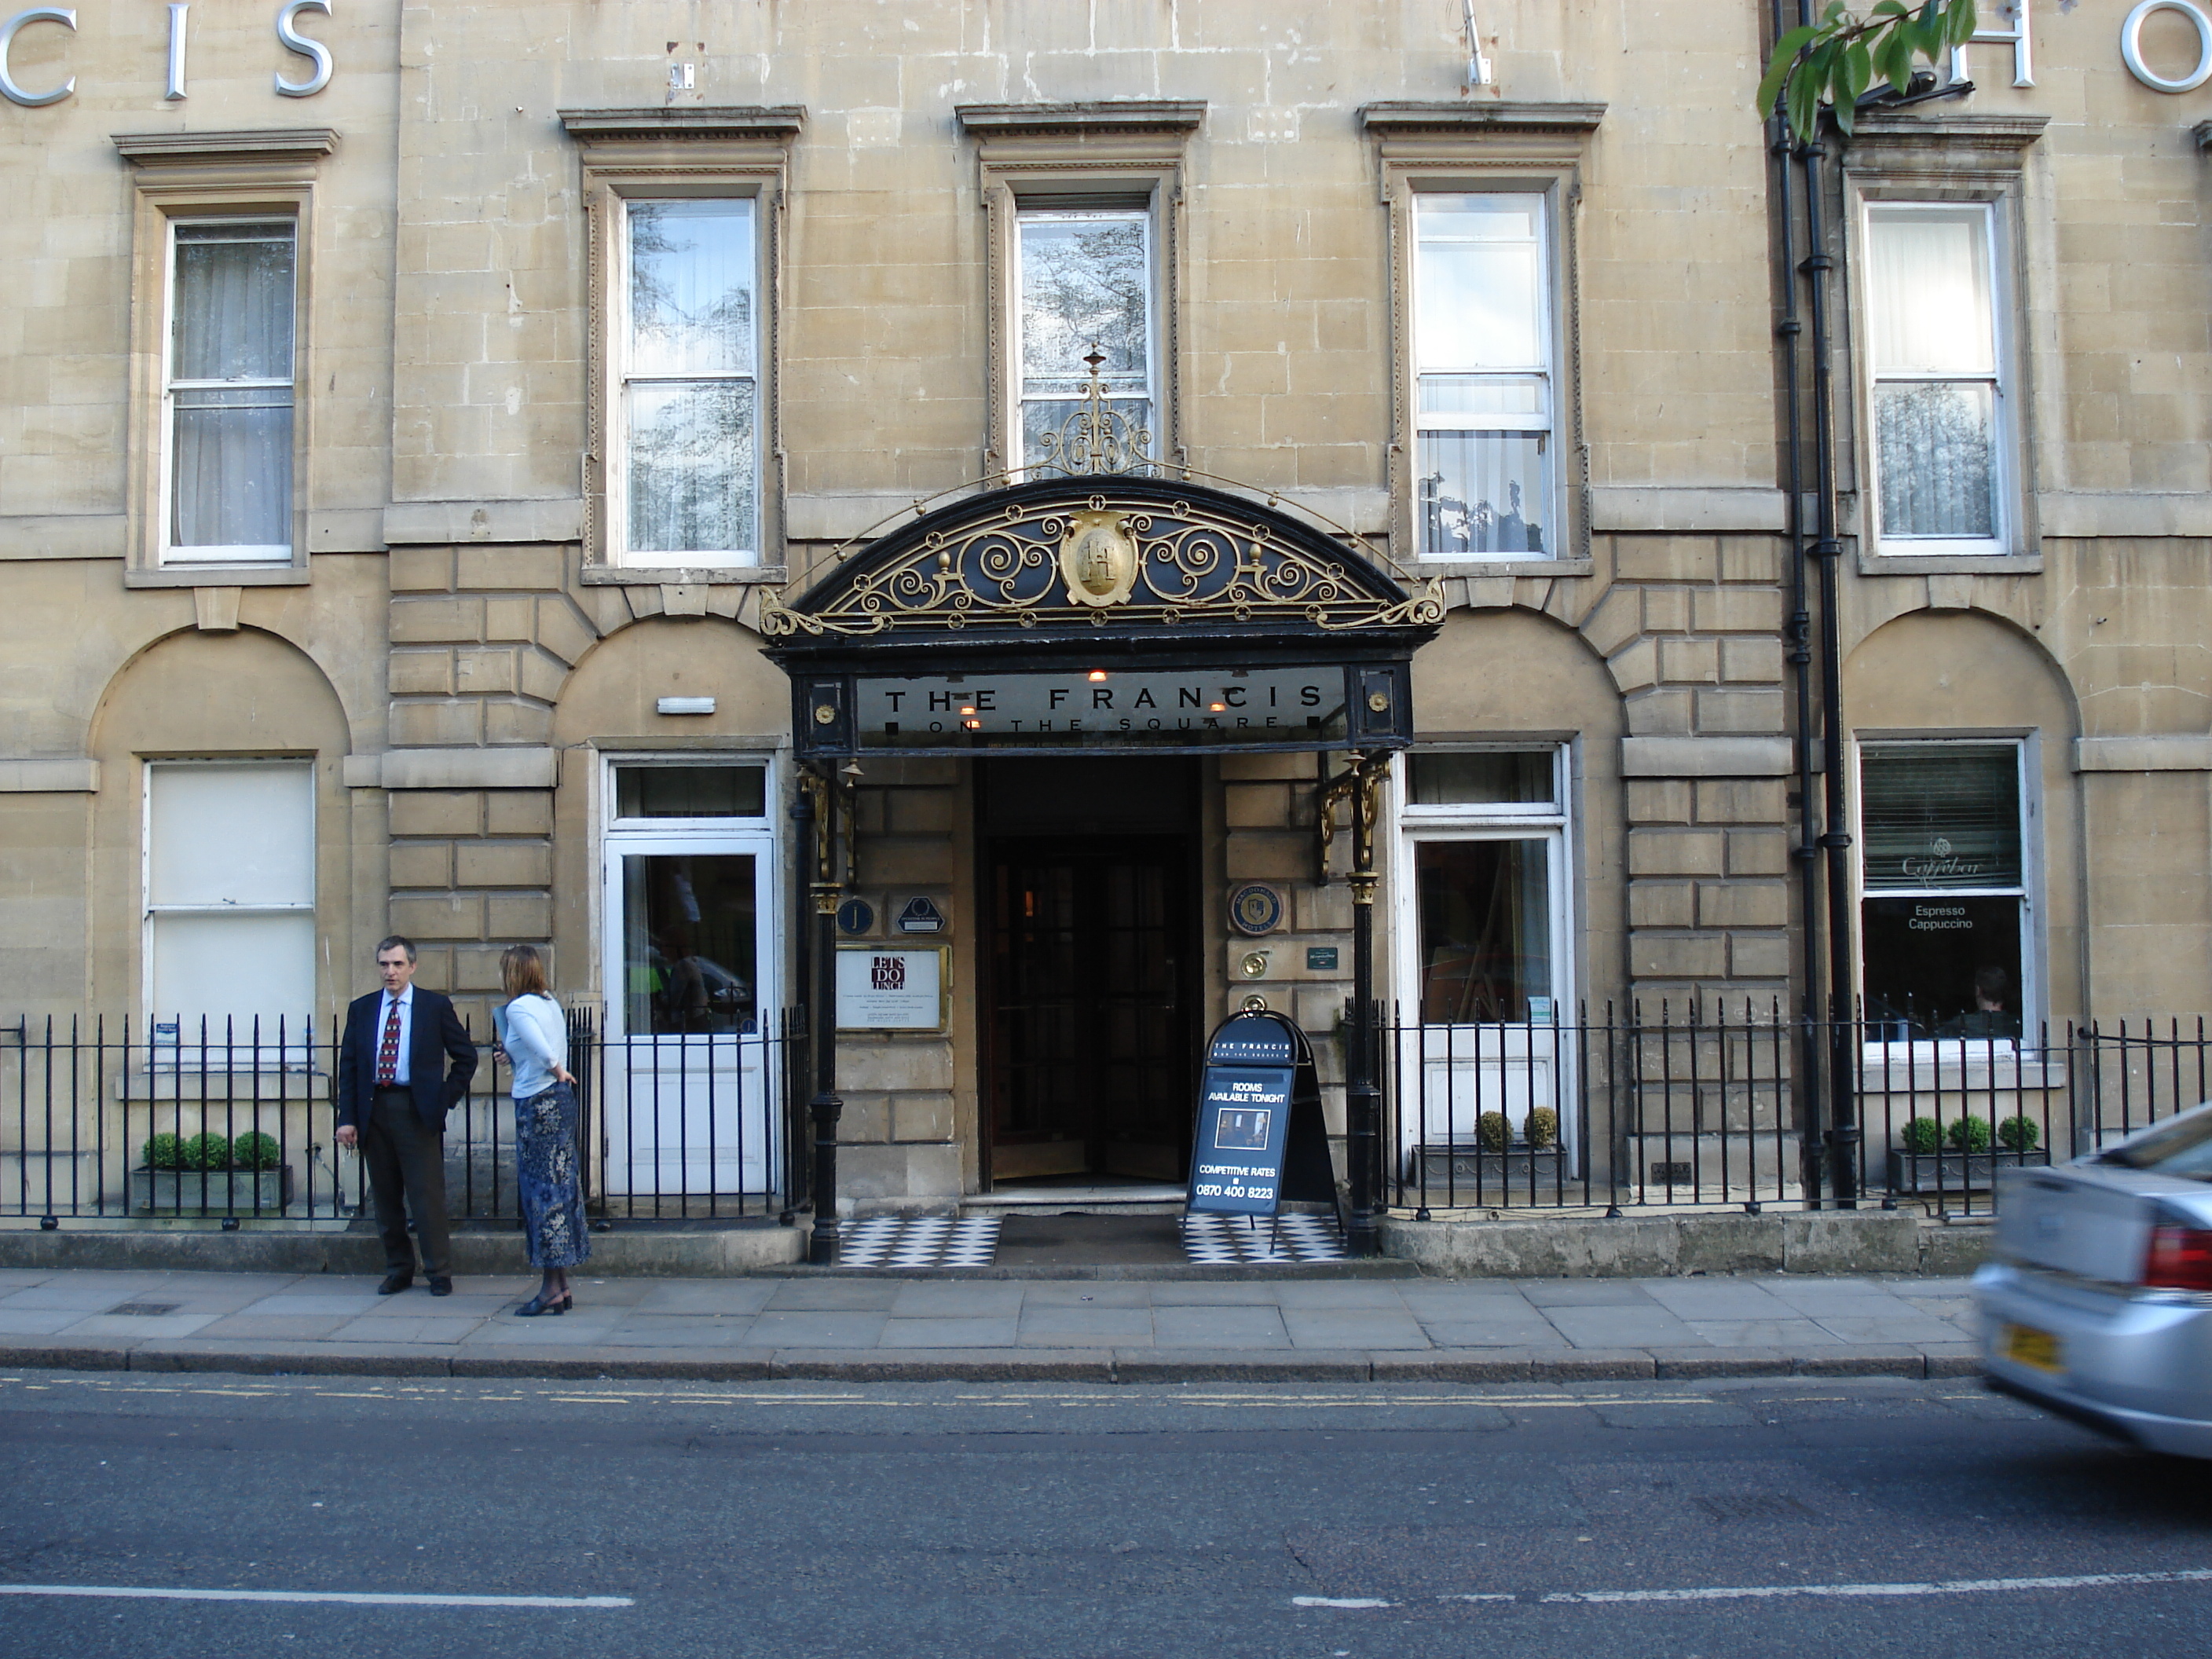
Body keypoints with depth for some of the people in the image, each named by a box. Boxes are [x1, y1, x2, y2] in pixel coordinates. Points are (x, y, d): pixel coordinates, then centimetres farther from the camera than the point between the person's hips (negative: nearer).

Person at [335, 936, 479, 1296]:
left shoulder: (436, 1006, 3)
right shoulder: (361, 1009, 10)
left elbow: (466, 1055, 7)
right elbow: (348, 1067, 9)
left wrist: (447, 1098, -1)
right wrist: (347, 1118, 0)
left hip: (418, 1111, -3)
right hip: (374, 1110, 3)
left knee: (427, 1195, -4)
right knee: (385, 1197, 9)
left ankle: (439, 1273, 5)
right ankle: (397, 1270, 20)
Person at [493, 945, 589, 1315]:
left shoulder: (518, 1007, -12)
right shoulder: (550, 1003, 12)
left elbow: (541, 1047, -28)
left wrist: (558, 1072, -12)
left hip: (536, 1103, -8)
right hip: (559, 1098, 8)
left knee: (540, 1188, -4)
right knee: (560, 1186, 11)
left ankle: (552, 1287, -1)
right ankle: (562, 1286, 16)